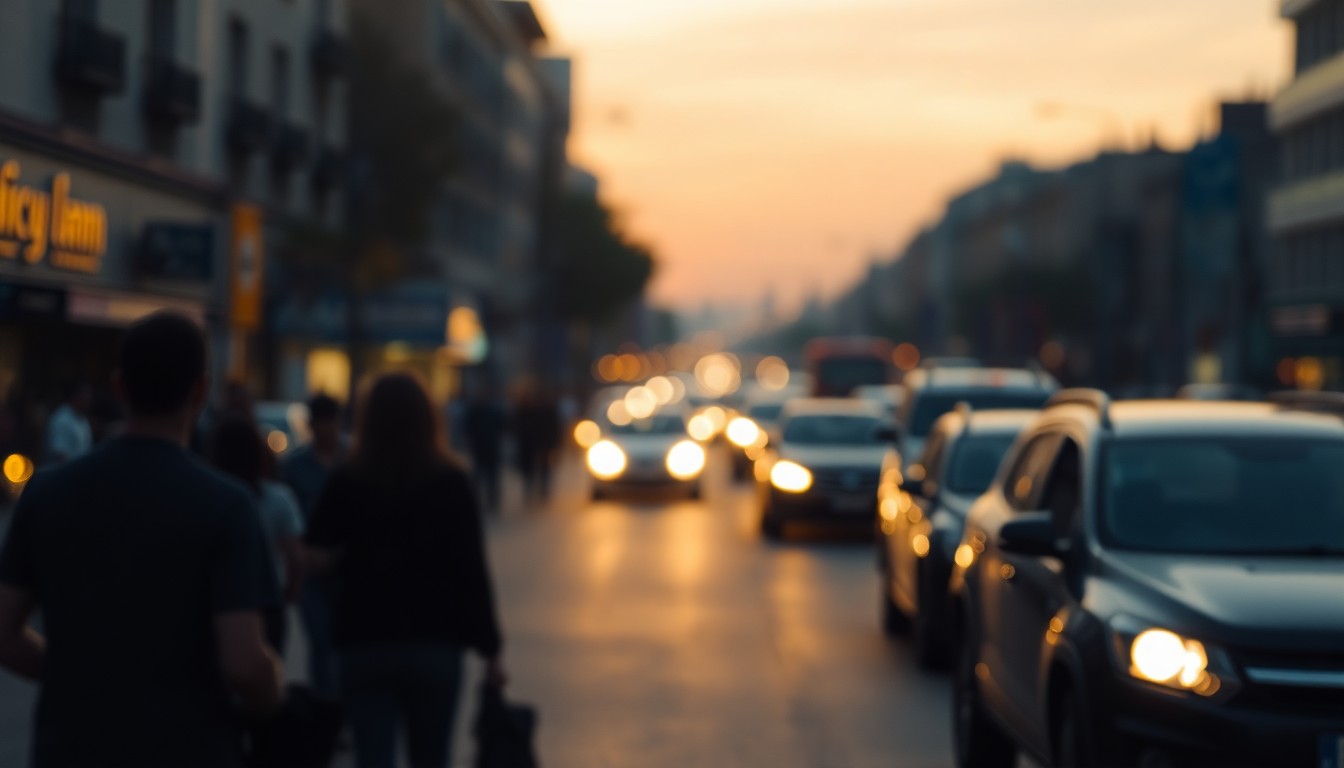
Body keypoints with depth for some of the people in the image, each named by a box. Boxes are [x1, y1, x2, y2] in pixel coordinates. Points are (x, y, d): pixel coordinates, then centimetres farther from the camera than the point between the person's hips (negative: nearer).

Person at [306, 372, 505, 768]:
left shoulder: (345, 482, -2)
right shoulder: (450, 482, -5)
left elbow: (318, 557, -5)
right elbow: (472, 571, -6)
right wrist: (489, 650, -2)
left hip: (363, 645, 0)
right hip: (436, 643, 0)